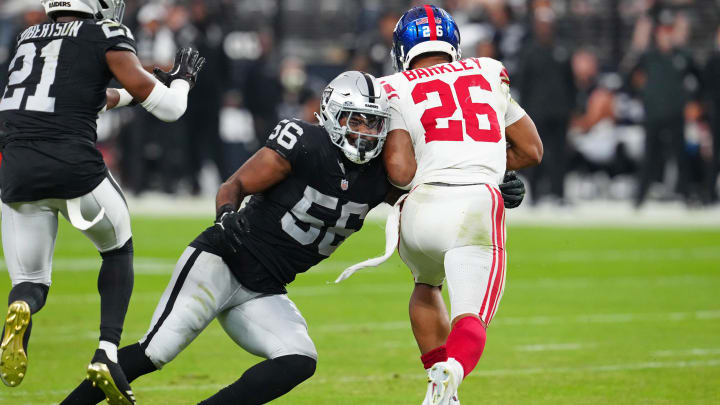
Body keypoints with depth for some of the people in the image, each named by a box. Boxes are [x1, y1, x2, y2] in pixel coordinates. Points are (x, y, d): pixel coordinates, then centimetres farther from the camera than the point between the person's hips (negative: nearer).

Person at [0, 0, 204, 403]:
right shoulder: (106, 37, 4)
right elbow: (168, 108, 3)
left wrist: (124, 95, 53)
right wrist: (182, 80, 25)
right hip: (75, 168, -3)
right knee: (119, 250, 25)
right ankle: (107, 352, 6)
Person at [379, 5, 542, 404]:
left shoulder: (395, 91, 8)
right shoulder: (489, 75, 18)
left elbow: (399, 170, -5)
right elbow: (531, 151, 24)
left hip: (422, 207, 1)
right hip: (476, 210, -1)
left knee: (427, 284, 31)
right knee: (470, 317, -1)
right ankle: (451, 371, -35)